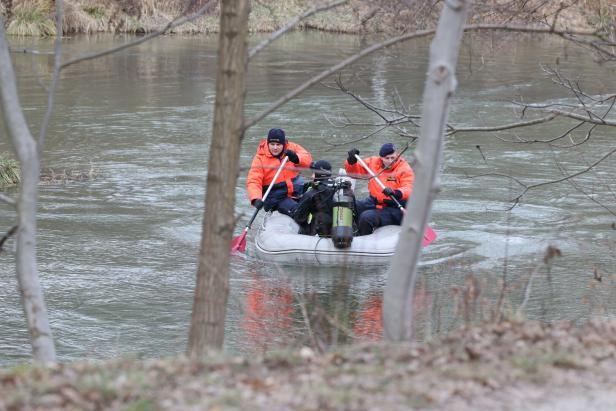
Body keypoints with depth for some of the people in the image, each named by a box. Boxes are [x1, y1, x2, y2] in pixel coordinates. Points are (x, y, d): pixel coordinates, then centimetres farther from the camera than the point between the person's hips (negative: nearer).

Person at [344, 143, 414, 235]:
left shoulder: (404, 169, -11)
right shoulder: (373, 162, 4)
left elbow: (408, 189, -25)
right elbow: (353, 170, 12)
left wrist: (395, 193, -46)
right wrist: (351, 160, -10)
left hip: (393, 209, -7)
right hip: (373, 203, 7)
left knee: (367, 217, -29)